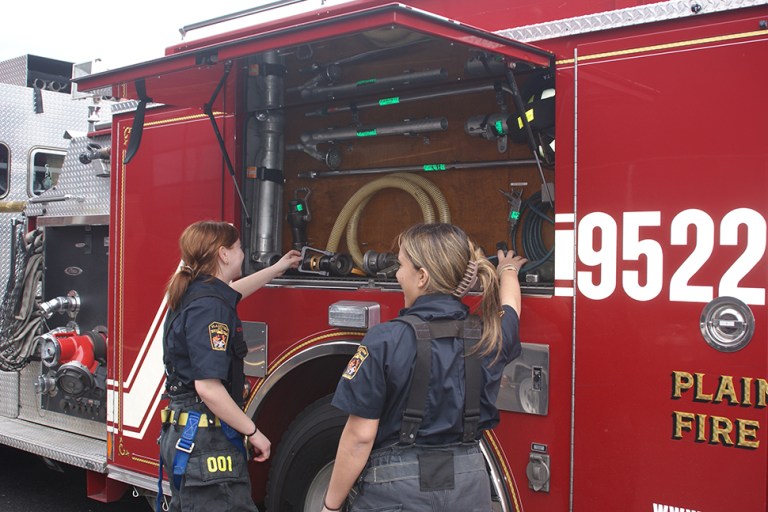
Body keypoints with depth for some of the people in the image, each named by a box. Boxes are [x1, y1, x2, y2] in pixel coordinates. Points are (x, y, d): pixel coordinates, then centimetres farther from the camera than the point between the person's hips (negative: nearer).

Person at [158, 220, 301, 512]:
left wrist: (278, 268, 45)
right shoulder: (210, 306, -20)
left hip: (181, 436, 10)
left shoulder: (193, 292, 9)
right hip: (206, 445, -10)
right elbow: (208, 388, -25)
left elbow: (232, 291, 33)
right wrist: (253, 432, -15)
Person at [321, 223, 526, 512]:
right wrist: (508, 270, 44)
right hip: (469, 488, 5)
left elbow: (360, 436, -16)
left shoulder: (385, 342, -18)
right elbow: (510, 303, 23)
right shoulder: (489, 337, -2)